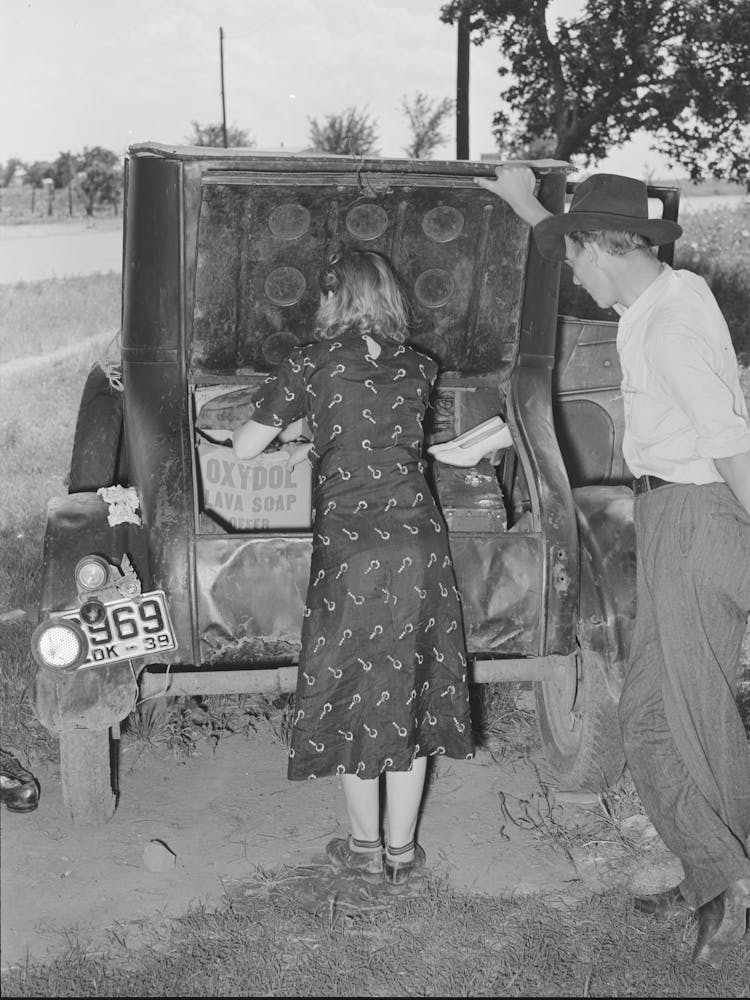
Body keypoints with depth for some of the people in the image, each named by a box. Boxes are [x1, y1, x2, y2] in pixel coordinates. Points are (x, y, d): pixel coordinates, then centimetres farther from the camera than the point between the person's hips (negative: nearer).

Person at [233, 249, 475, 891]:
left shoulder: (315, 364, -3)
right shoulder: (419, 368, 8)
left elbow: (245, 447, 3)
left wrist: (291, 427, 23)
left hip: (351, 551, -3)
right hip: (421, 547, 4)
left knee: (354, 694, 11)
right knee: (412, 691, 12)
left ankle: (365, 848, 24)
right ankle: (402, 851, 22)